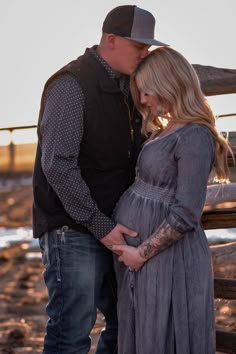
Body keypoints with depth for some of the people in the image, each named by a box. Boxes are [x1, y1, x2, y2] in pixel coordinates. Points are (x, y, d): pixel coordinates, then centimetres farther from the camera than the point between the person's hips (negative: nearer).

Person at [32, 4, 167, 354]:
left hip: (112, 227, 8)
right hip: (74, 231, -8)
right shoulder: (72, 85, -14)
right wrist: (100, 224, -20)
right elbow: (58, 165, -20)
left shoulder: (126, 87, 12)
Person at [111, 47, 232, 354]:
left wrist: (142, 253, -16)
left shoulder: (195, 137, -16)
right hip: (133, 250, 9)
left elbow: (185, 215, -21)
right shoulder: (162, 132, 13)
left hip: (167, 256, -9)